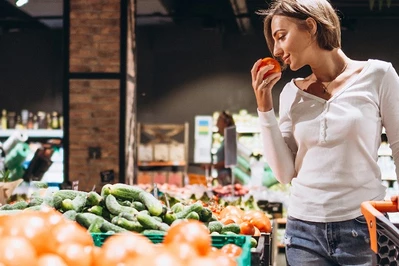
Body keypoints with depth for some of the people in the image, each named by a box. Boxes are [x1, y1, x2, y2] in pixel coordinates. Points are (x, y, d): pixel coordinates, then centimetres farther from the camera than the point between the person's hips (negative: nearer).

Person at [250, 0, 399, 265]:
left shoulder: (377, 75, -4)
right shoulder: (292, 92, 6)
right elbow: (285, 173, 3)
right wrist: (265, 108, -3)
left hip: (363, 225, -3)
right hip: (304, 229, 3)